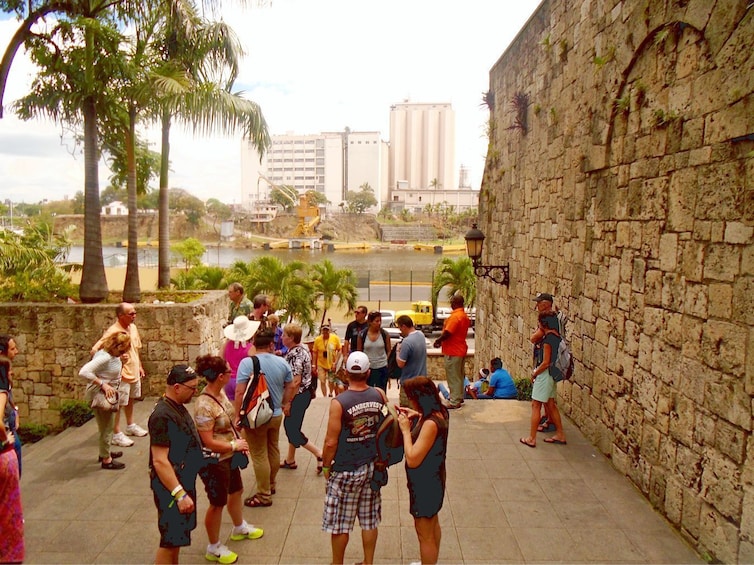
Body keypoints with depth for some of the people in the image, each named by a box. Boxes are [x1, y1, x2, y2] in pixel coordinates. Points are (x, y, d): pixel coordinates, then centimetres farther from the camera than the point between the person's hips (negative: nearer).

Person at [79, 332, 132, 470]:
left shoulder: (113, 355, 1)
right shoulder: (104, 357, -26)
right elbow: (84, 372, -34)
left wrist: (122, 361, -4)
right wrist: (103, 384, -29)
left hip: (109, 395, 10)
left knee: (108, 426, 24)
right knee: (106, 427, 4)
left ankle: (105, 452, 41)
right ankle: (106, 460, 18)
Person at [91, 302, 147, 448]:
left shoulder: (133, 327, 3)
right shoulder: (113, 332, -22)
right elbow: (95, 350, -25)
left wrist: (139, 366, 18)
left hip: (134, 373, 8)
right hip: (121, 375, -8)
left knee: (130, 400, 22)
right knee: (118, 404, 3)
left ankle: (130, 426, 39)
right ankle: (116, 434, 14)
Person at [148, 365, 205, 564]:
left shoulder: (178, 407, 5)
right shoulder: (162, 415, -25)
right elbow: (159, 461, -28)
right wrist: (179, 494, -28)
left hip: (184, 482, 9)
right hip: (171, 487, -9)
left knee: (178, 536, 21)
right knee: (170, 540, 3)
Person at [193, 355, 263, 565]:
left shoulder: (220, 392, -4)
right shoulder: (204, 406, -31)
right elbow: (208, 443, -28)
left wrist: (238, 443, 3)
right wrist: (234, 445, -17)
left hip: (229, 456, 9)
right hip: (214, 462, -9)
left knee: (236, 491, 27)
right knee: (218, 503, 10)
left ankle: (239, 528, 53)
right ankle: (214, 548, 32)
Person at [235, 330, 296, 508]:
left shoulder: (247, 363, -17)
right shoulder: (282, 362, -4)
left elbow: (240, 392, -20)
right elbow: (290, 387, 7)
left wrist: (238, 415, -10)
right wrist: (286, 403, 24)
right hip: (276, 415, 5)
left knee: (259, 455, 5)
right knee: (273, 450, 21)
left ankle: (264, 495, 13)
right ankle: (271, 485, 38)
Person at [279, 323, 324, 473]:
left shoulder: (295, 355, -23)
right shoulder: (302, 348, 7)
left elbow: (296, 381, -26)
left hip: (299, 395, -10)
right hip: (304, 392, 10)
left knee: (292, 430, -1)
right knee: (289, 425, 19)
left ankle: (320, 454, 3)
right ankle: (290, 460, 31)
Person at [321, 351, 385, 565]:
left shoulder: (338, 402, -20)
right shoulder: (379, 396, -7)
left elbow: (331, 442, -16)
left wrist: (326, 467, -2)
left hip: (345, 470, -4)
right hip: (372, 467, 5)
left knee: (339, 523, 13)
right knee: (369, 520, 17)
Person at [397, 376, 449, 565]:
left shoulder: (431, 424, -33)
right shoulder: (438, 412, -6)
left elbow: (412, 459, -32)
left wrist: (406, 429, -23)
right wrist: (417, 416, -1)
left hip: (425, 484, -10)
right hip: (432, 479, 10)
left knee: (424, 532, 9)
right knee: (432, 524, 28)